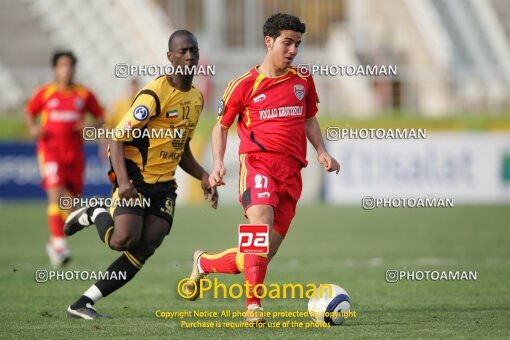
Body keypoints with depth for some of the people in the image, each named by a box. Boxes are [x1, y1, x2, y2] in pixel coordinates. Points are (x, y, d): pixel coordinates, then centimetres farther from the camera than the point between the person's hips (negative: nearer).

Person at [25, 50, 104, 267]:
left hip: (74, 151, 3)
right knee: (55, 195, -19)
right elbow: (29, 113, 16)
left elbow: (100, 117, 14)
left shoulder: (84, 95, 5)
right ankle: (58, 242, -23)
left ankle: (54, 242, 24)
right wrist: (33, 128, -4)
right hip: (50, 150, -3)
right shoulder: (44, 94, 3)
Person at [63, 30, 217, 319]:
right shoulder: (155, 94, -15)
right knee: (124, 240, -25)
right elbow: (117, 138, -17)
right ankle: (96, 215, 11)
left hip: (164, 185, 7)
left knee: (144, 250, -7)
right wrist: (123, 180, -30)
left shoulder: (196, 98, 11)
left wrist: (203, 177, 9)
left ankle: (83, 304, -1)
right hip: (135, 178, -7)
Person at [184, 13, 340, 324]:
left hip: (291, 171, 4)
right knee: (261, 226, -30)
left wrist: (321, 151, 10)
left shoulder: (303, 81, 14)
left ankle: (204, 263, 27)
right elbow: (222, 126, 12)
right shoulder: (244, 85, 3)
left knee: (264, 253, 1)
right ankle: (254, 306, -29)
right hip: (258, 161, -4)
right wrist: (218, 164, -3)